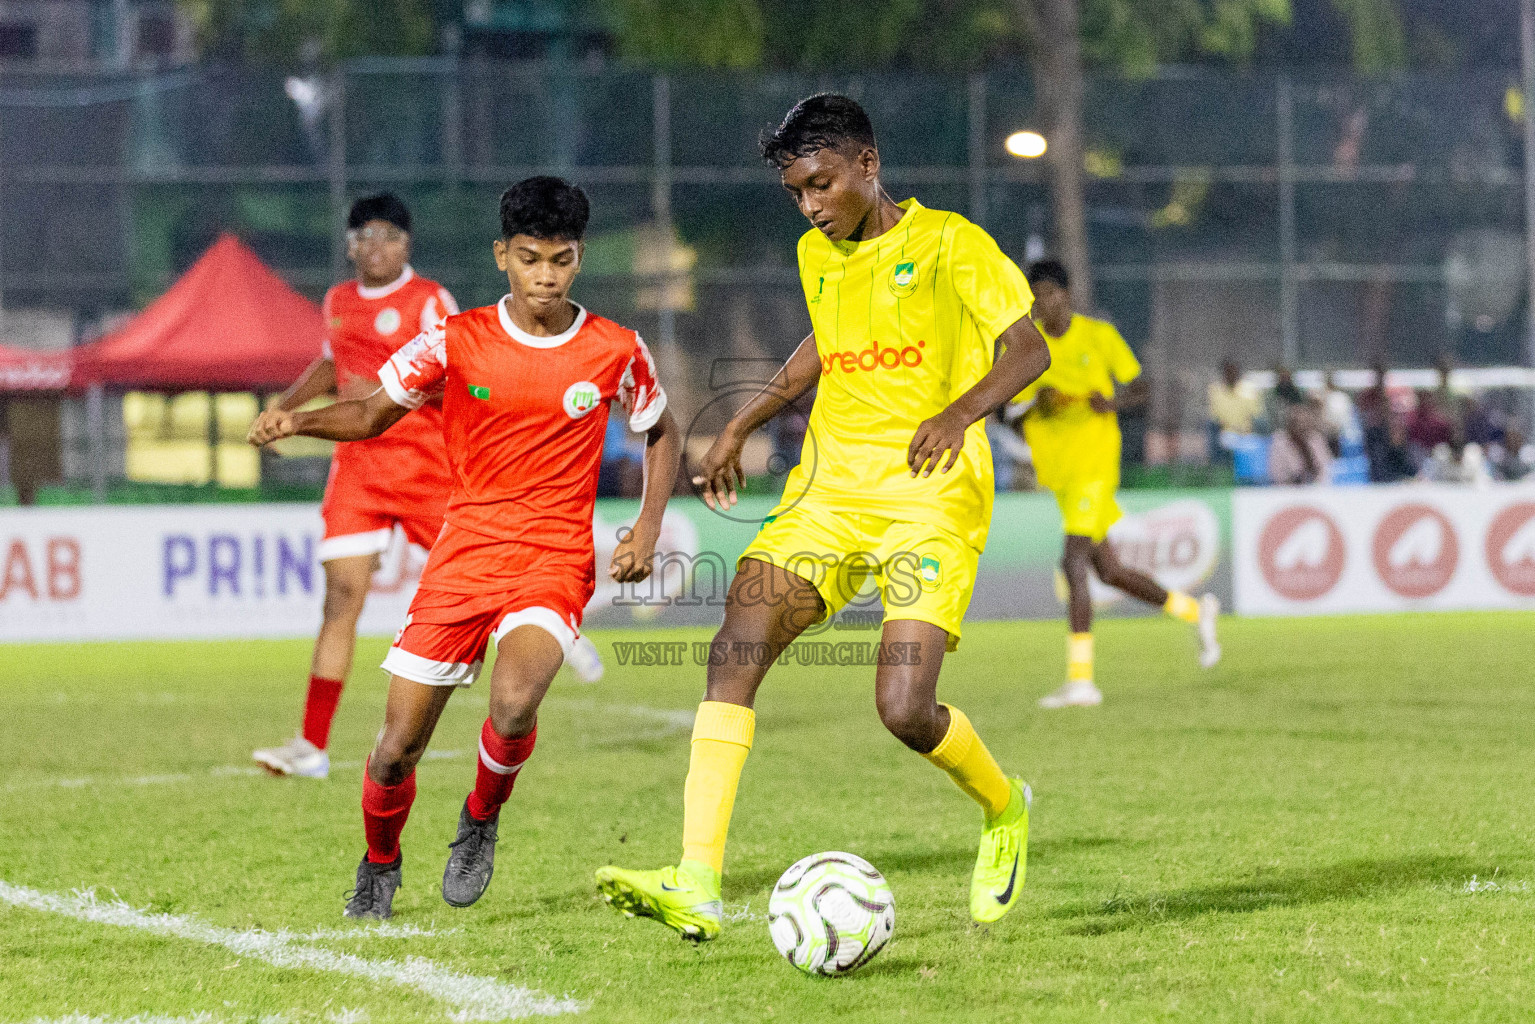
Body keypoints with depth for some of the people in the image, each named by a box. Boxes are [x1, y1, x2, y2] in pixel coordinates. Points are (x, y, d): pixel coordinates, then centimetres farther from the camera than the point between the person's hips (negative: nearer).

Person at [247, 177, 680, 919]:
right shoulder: (456, 342, -2)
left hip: (555, 560, -1)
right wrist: (296, 421, -11)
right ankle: (379, 867, 30)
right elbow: (372, 416, 8)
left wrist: (648, 527, 3)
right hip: (464, 555, 1)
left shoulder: (615, 352, -1)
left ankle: (481, 820, 2)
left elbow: (661, 434, 16)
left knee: (513, 705, -31)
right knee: (396, 751, -2)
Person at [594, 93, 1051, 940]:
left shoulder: (947, 243, -4)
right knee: (736, 650, -18)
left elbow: (1027, 349, -9)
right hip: (829, 488, 6)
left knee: (905, 710, -17)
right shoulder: (817, 255, 15)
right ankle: (697, 886, -24)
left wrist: (960, 412, -26)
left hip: (929, 497, -6)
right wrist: (741, 426, 27)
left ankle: (1005, 812, 18)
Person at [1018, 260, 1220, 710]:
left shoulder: (1099, 336, -1)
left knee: (1074, 562, -19)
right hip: (1056, 471, 5)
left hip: (1094, 463, -5)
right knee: (1109, 571, 11)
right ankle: (1194, 611, 35)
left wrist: (1113, 403, -15)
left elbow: (1136, 384, 7)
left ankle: (1080, 679, -19)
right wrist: (1036, 402, -16)